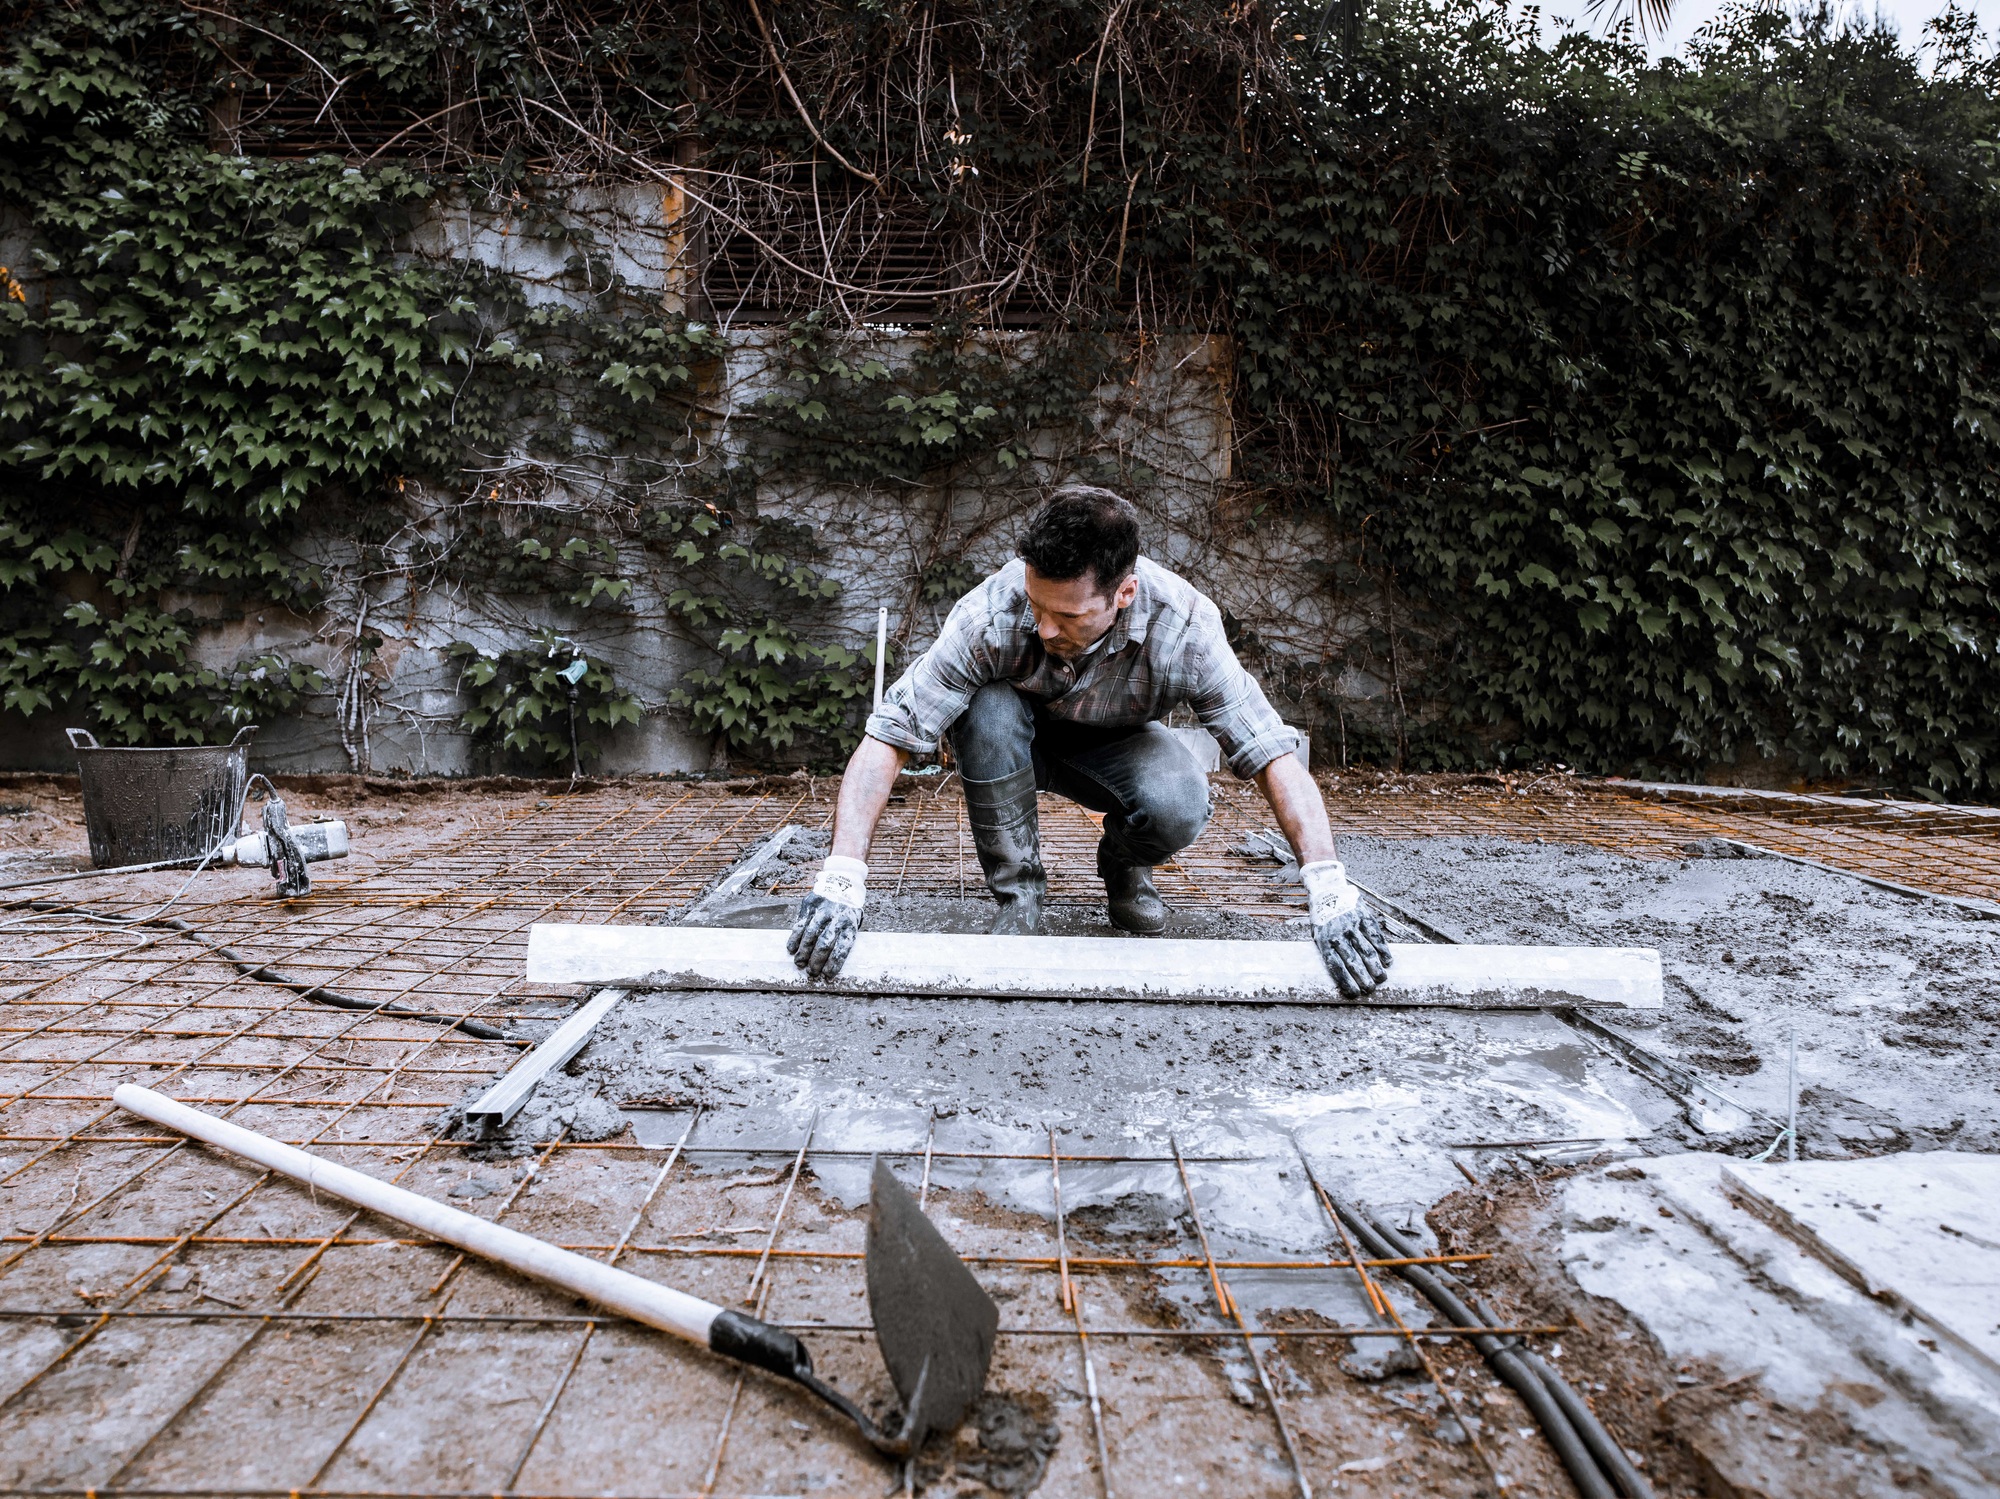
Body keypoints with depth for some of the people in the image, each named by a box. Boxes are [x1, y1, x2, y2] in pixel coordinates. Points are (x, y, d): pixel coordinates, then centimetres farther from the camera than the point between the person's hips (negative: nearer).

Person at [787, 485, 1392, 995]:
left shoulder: (1183, 625, -33)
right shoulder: (991, 614, -36)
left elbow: (1272, 752, -32)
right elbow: (888, 734, -36)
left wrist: (1329, 889, -43)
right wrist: (841, 876, -47)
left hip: (1114, 745, 0)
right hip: (1014, 741, 0)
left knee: (1180, 806, -33)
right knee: (989, 710, -36)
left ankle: (1123, 864, 4)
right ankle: (1016, 891, -14)